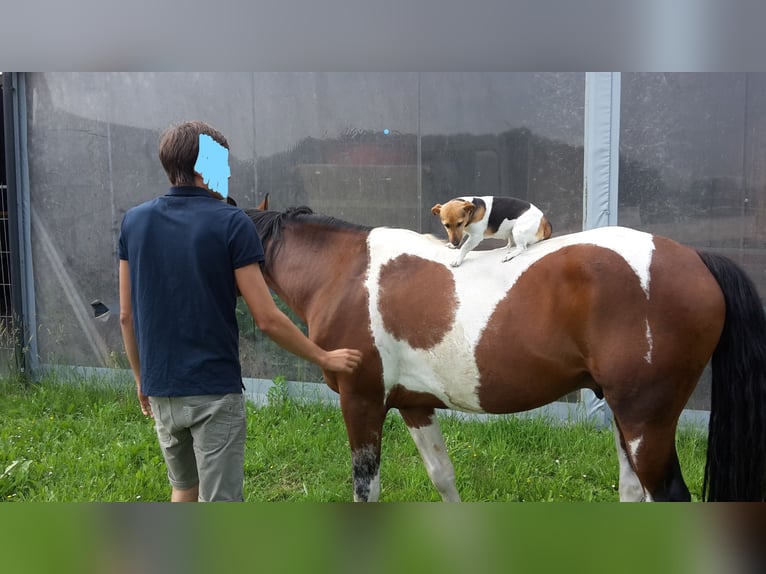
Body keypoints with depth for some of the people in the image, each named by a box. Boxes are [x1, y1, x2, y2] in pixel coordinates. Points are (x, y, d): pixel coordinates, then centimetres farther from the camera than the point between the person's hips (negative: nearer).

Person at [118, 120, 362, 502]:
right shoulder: (231, 223, -13)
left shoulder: (134, 222, 2)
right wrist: (325, 359, -1)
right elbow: (267, 319, -14)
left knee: (183, 486, 25)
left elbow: (126, 316, 6)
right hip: (215, 389, -6)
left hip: (160, 389, 6)